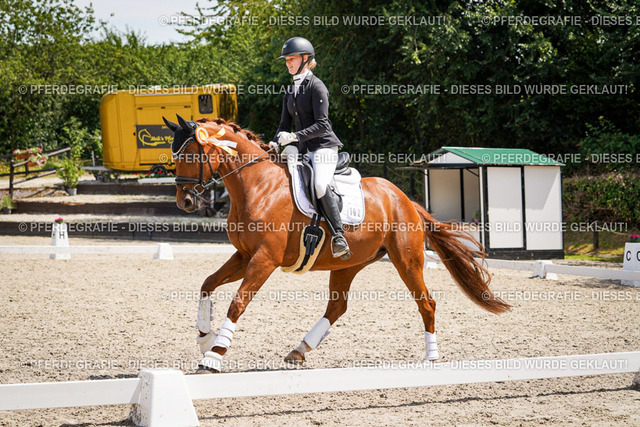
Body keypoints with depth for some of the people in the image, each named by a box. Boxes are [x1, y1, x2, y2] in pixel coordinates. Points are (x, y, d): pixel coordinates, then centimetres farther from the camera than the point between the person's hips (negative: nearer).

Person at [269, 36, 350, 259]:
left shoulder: (316, 86, -8)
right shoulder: (290, 90, 16)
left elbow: (322, 125, -15)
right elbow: (285, 123, 17)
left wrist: (295, 136, -23)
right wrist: (274, 144, -1)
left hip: (324, 146, -9)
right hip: (304, 149, 9)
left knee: (320, 184, -30)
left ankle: (339, 235, -32)